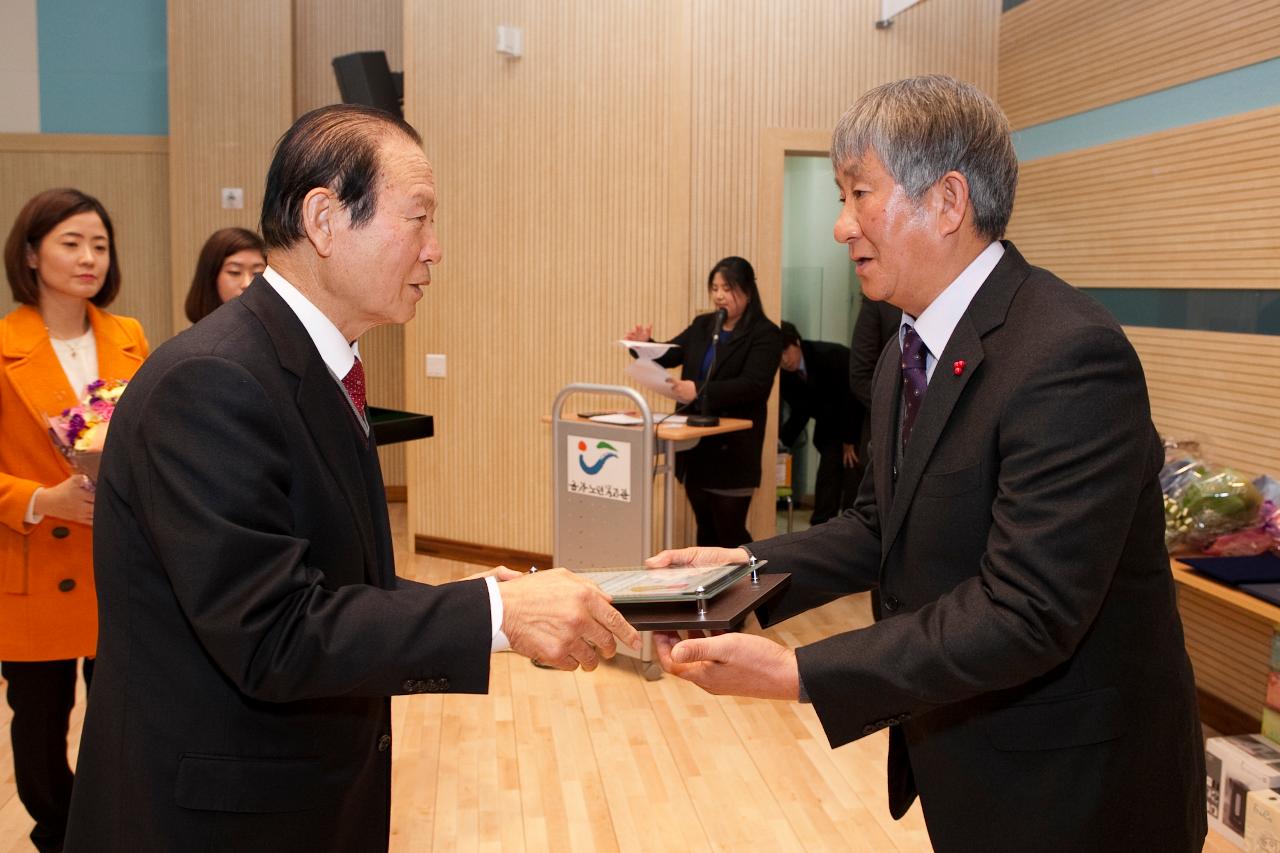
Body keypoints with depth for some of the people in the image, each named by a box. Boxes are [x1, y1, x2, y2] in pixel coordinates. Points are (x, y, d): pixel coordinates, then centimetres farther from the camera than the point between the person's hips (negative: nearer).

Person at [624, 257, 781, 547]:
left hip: (732, 449, -6)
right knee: (705, 530, 14)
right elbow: (669, 356, 13)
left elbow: (753, 385, -19)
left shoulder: (765, 334, -7)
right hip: (695, 445, 6)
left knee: (730, 532, -4)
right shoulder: (702, 326, 13)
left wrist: (699, 391, -29)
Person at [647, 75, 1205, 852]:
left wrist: (796, 674, -31)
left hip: (1070, 787, -8)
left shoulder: (1070, 357, -27)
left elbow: (1024, 613, -30)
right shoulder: (908, 353, 2)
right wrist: (748, 566, -7)